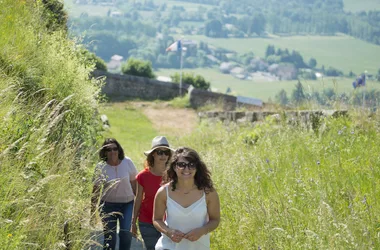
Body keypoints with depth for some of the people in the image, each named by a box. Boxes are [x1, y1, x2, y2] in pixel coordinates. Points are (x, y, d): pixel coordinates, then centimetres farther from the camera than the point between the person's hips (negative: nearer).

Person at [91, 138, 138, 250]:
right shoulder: (100, 167, -7)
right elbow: (96, 189, -2)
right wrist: (93, 210, -2)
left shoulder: (127, 162, -5)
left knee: (126, 232, -16)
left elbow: (134, 183, 3)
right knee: (109, 236, 1)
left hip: (127, 203, 0)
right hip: (108, 204, 0)